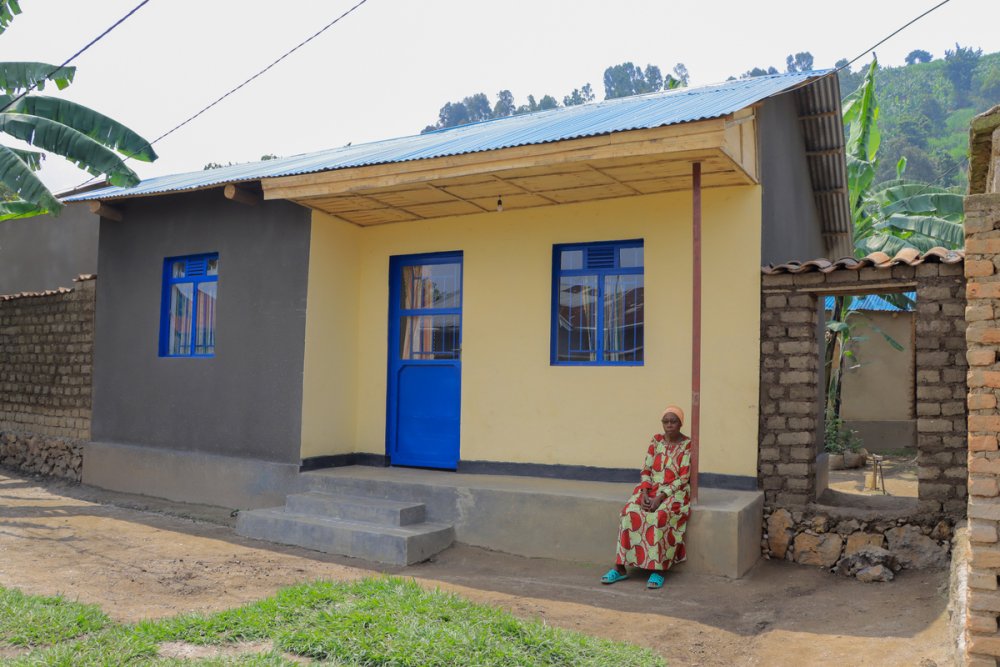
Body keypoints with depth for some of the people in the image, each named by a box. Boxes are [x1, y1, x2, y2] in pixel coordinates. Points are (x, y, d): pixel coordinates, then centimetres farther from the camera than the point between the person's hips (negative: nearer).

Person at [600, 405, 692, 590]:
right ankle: (620, 567, -21)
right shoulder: (655, 440, 6)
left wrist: (661, 497, -21)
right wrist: (644, 493, -13)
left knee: (660, 516, -35)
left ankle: (658, 569, -25)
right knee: (630, 512, -24)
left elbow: (683, 479, -12)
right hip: (652, 489, 4)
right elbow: (646, 471, 5)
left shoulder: (688, 445, -7)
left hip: (675, 492, -4)